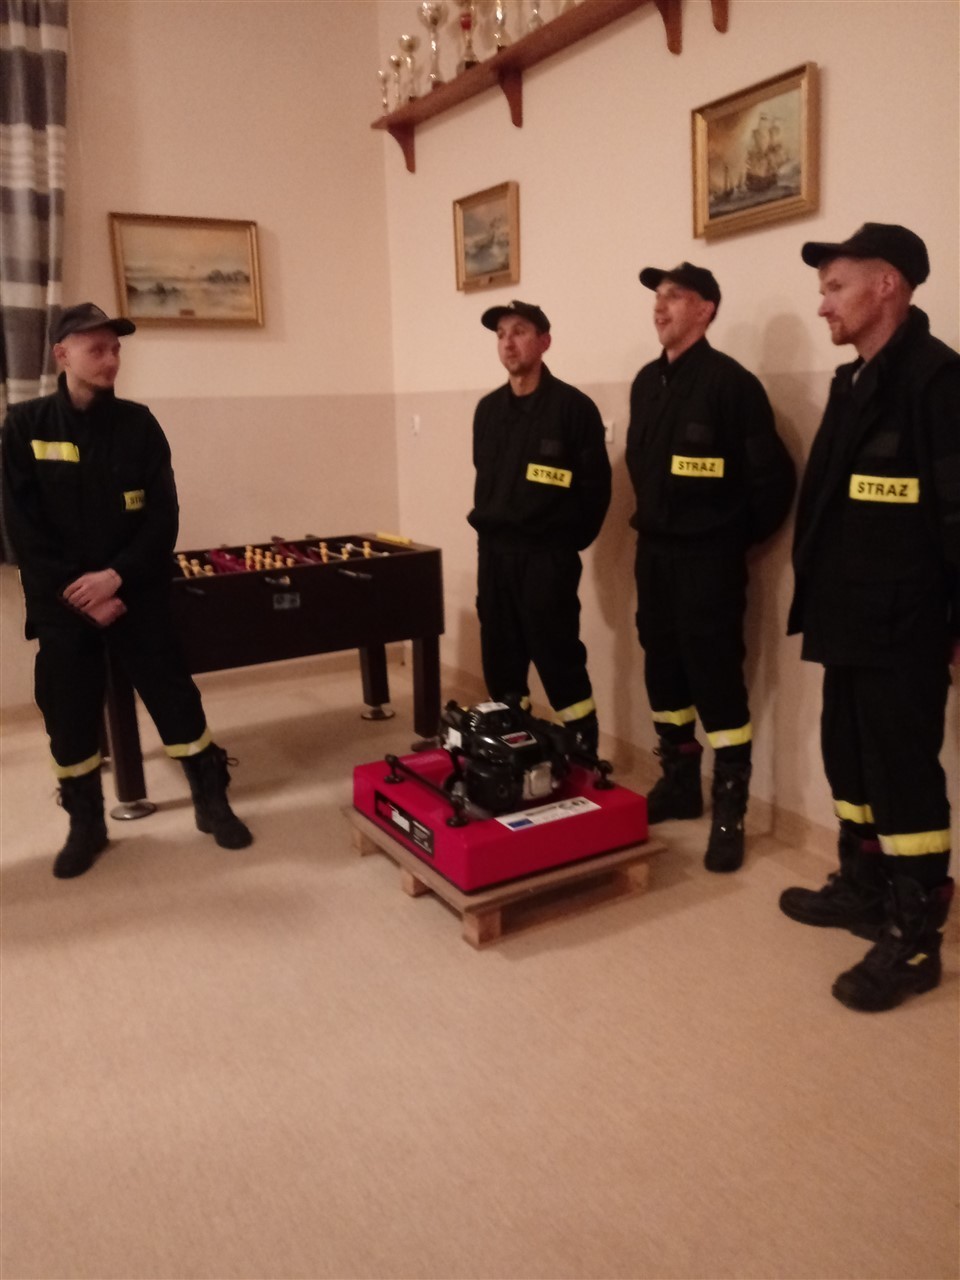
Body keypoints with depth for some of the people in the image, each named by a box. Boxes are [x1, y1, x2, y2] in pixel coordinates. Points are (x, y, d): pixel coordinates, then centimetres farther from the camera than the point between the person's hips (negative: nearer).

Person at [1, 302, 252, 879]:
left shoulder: (138, 424, 0)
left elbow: (164, 517, -4)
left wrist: (117, 576, -16)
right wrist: (79, 590, -14)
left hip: (138, 593, 0)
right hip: (62, 602, 0)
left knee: (176, 701, 3)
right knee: (70, 718, 7)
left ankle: (213, 803, 21)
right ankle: (87, 825, 26)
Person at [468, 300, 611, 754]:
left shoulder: (573, 406, -8)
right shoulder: (488, 409, 11)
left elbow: (596, 485, -8)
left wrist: (570, 540, -5)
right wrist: (489, 525, 13)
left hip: (546, 554, -6)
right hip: (492, 550, 6)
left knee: (557, 655, -6)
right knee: (499, 654, 11)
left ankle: (584, 748, 6)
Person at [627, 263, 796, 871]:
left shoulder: (731, 381, -12)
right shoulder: (647, 382, 11)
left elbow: (774, 475, -13)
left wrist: (738, 537, -4)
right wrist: (656, 519, 16)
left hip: (708, 558, -7)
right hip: (654, 551, 7)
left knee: (716, 677, -5)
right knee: (664, 669, 13)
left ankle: (731, 809, 6)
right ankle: (680, 783, 28)